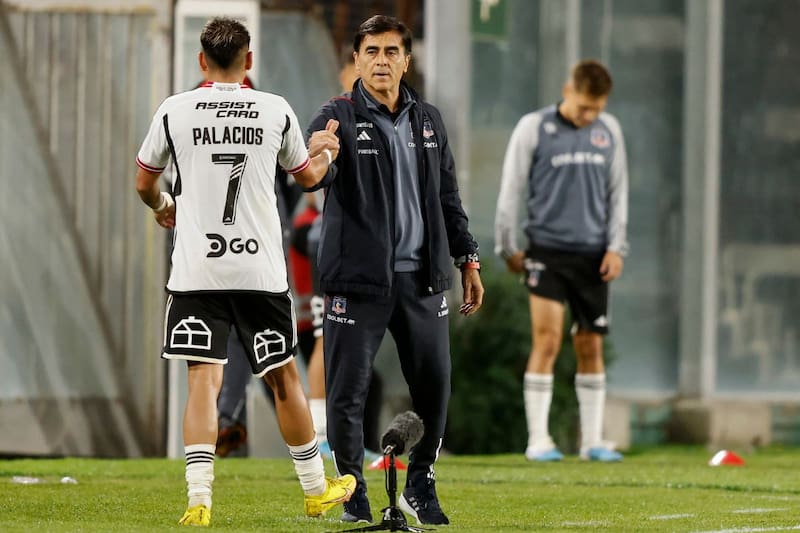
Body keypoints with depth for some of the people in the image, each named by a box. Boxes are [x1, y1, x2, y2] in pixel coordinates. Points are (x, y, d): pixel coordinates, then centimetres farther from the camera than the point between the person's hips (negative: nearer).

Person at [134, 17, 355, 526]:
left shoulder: (175, 111, 0)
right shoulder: (277, 111, 3)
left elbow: (144, 182, 14)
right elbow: (308, 174, 20)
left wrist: (162, 208, 37)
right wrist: (327, 148, 43)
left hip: (197, 269, -1)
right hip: (261, 269, 1)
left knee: (204, 379, -3)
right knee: (284, 378, 13)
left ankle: (200, 499, -15)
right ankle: (317, 489, 26)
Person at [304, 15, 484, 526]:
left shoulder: (428, 119, 11)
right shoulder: (339, 116, -5)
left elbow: (448, 197, 19)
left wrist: (468, 259, 15)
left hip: (421, 277, 4)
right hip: (358, 278, -4)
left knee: (435, 386, 3)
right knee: (349, 390, -2)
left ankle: (420, 486, 20)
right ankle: (353, 493, 11)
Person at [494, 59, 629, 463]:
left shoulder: (609, 131, 9)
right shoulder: (534, 128, -2)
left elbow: (617, 192, 13)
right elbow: (510, 192, 1)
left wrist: (616, 247, 4)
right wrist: (508, 249, 2)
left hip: (592, 255, 4)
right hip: (547, 250, -3)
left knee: (591, 346, 6)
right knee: (547, 340, -12)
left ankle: (592, 440, 13)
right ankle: (537, 439, -8)